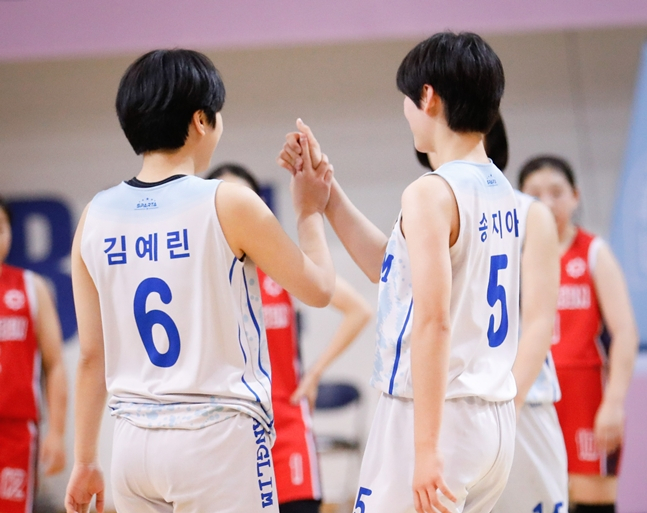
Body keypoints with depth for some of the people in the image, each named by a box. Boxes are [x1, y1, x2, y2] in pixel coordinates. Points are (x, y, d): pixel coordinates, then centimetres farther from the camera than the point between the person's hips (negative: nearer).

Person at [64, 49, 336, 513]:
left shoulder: (96, 218, 5)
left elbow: (91, 355, 9)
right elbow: (318, 288, 1)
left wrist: (85, 461, 16)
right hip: (218, 435, -5)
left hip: (134, 441, 5)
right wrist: (310, 211, 18)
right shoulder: (229, 205, -8)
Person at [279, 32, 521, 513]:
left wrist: (425, 447, -23)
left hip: (433, 412, -9)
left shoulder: (432, 193, -14)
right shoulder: (501, 191, 12)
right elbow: (393, 267, 23)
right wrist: (325, 188, 25)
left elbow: (433, 322, -21)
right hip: (496, 416, 9)